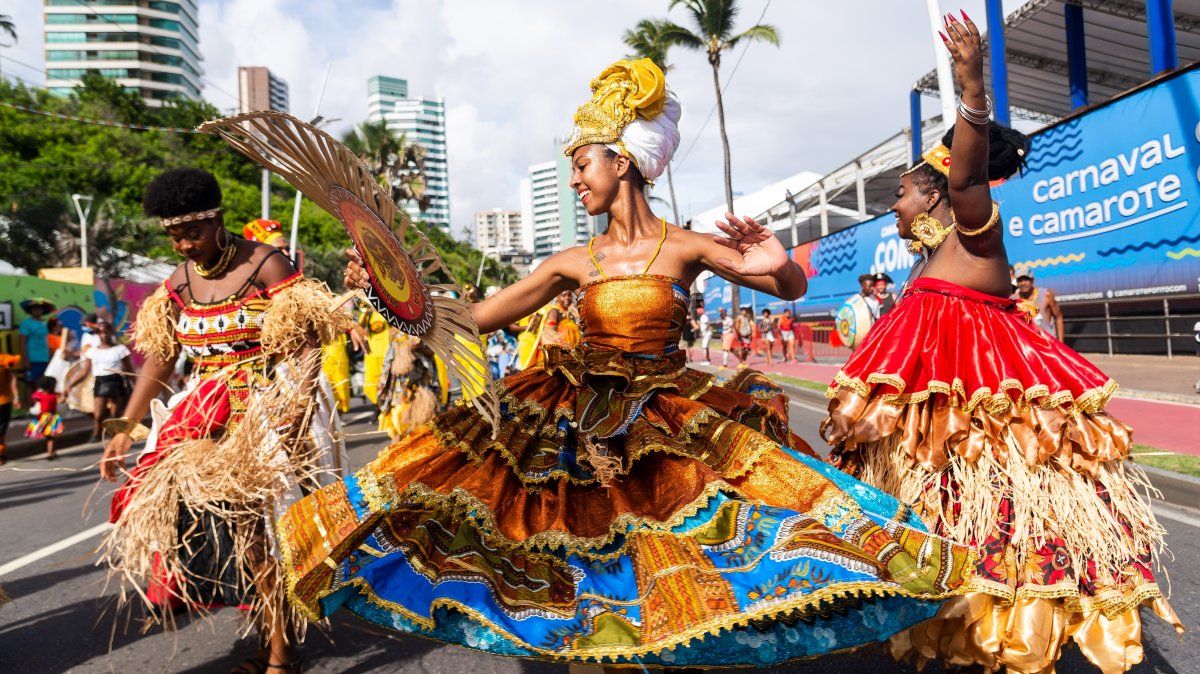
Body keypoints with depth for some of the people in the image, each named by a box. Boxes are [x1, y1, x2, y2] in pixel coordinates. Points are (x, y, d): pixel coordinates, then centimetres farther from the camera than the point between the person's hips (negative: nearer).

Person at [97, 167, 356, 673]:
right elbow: (158, 361, 14)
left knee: (258, 524, -6)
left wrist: (298, 408, -27)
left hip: (269, 416, -5)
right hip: (211, 422, 6)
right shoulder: (178, 283, 10)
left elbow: (308, 343, -14)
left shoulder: (265, 265, -8)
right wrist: (124, 428, 10)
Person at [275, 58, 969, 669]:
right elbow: (480, 316, 5)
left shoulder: (685, 246, -6)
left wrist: (777, 263, -29)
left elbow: (795, 289, -5)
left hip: (668, 422, -3)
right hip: (582, 419, 3)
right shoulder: (575, 261, 1)